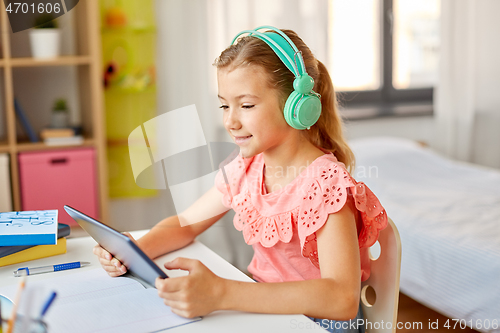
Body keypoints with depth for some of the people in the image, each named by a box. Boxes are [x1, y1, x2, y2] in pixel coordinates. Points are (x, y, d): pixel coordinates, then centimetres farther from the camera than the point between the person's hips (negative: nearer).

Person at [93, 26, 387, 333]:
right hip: (261, 304, 6)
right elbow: (185, 224, 14)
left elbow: (342, 300, -33)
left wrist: (221, 294, -42)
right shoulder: (246, 170, 2)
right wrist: (135, 251, -8)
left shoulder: (325, 181, -21)